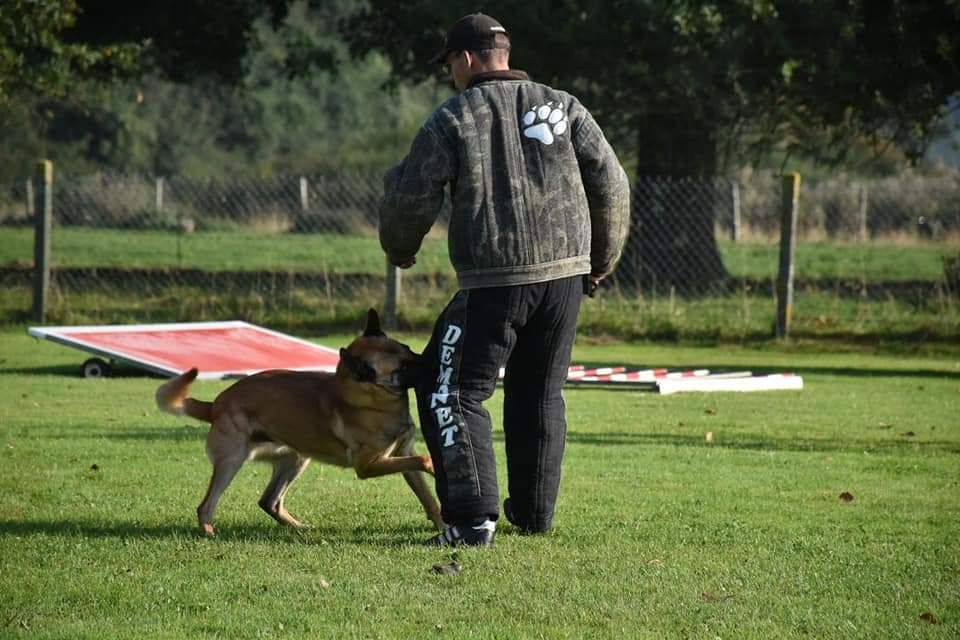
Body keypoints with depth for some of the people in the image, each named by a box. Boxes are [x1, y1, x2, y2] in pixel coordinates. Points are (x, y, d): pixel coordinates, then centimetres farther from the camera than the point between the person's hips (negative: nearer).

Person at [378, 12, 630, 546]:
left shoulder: (454, 118, -2)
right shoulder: (563, 107, 9)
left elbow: (412, 199, -2)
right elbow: (611, 186, 7)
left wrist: (400, 251, 19)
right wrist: (602, 261, 20)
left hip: (494, 281, -5)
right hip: (566, 273, 5)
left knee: (454, 392, 2)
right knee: (541, 393, 19)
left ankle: (474, 516, -8)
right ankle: (535, 511, 27)